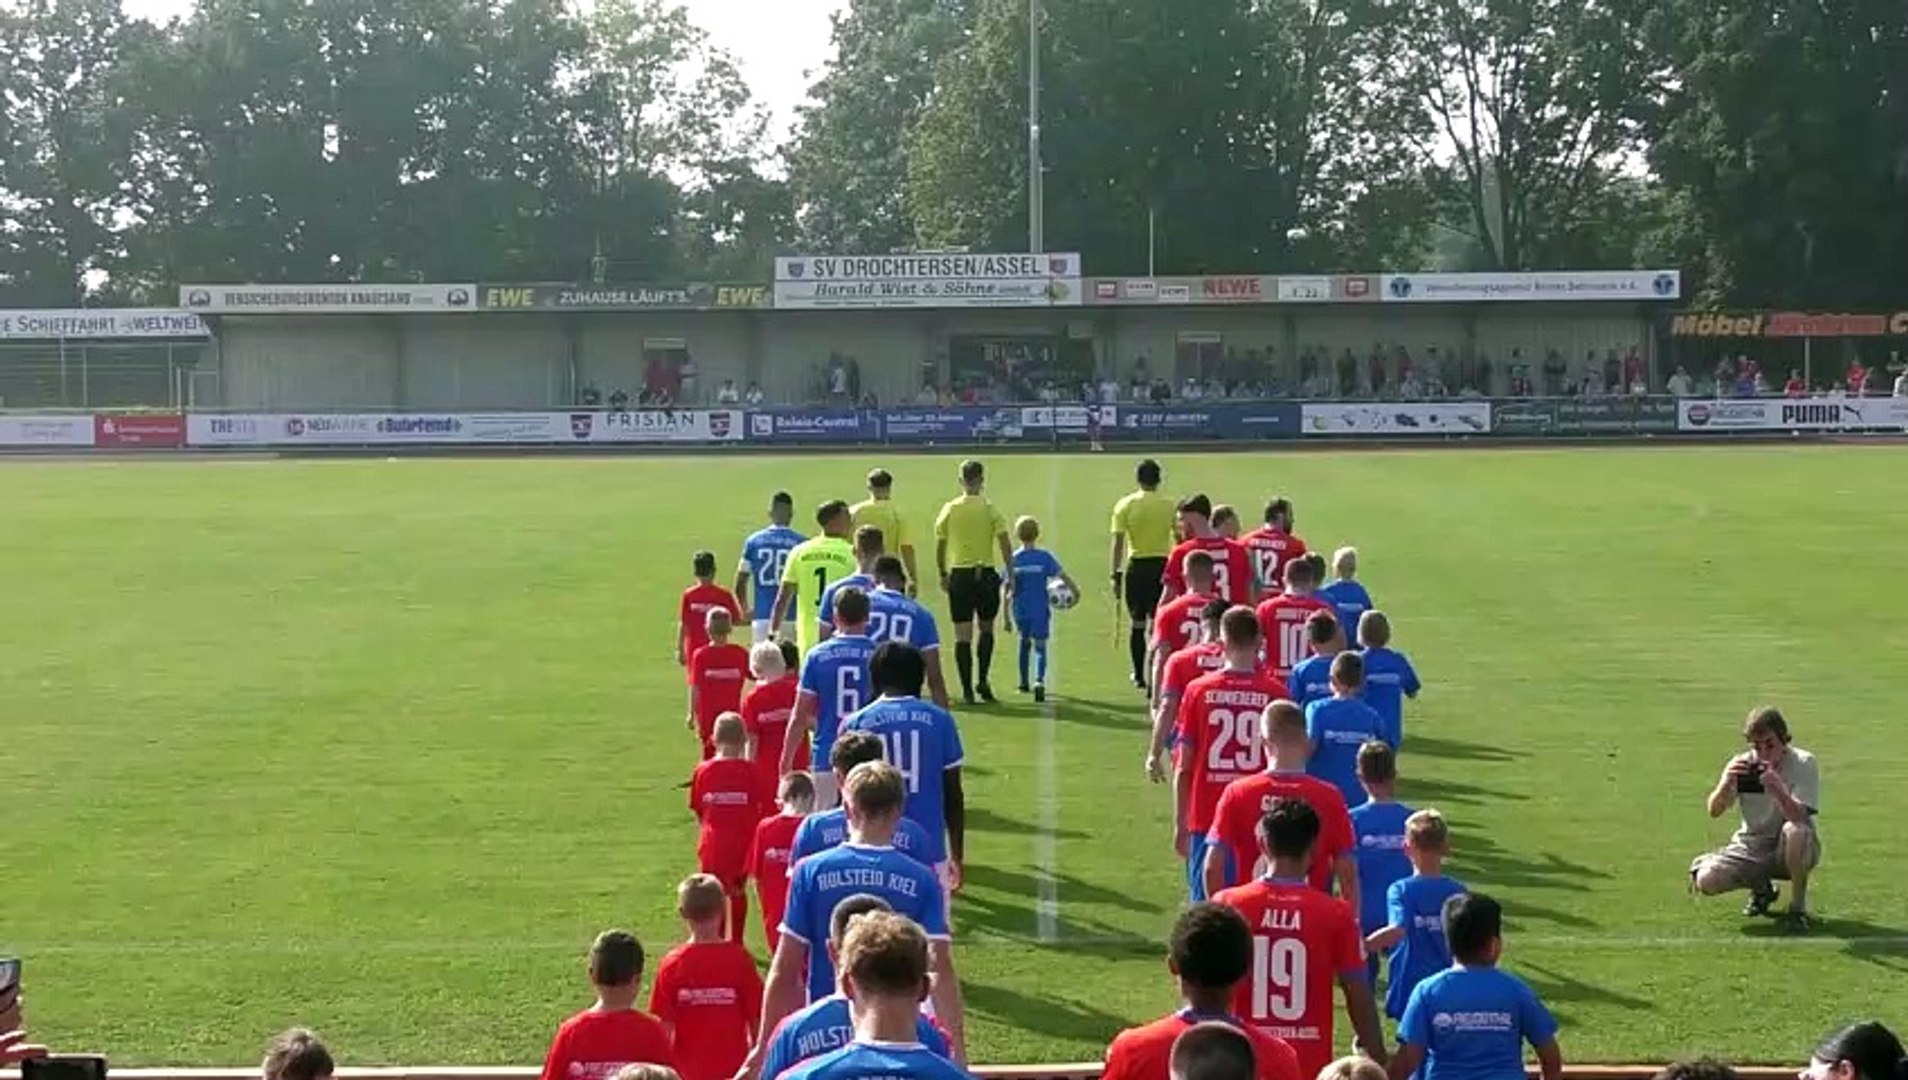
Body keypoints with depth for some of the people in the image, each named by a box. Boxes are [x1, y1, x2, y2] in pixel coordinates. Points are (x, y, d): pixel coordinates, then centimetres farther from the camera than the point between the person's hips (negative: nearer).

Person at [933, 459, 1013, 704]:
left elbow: (939, 547, 5)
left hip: (959, 575, 1)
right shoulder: (990, 509, -3)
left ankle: (967, 689, 2)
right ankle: (982, 679, 4)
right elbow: (1004, 545, -7)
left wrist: (942, 575, 16)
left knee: (962, 635, 3)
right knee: (986, 629, 17)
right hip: (985, 573, -1)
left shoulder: (949, 509, 1)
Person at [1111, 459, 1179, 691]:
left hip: (1136, 567, 0)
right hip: (1162, 565, 0)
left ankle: (1139, 675, 19)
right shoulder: (1169, 506, 0)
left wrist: (1116, 574, -1)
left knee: (1136, 624, 11)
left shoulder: (1125, 505, -2)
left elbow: (1118, 542, -5)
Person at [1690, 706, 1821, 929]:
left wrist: (1778, 789, -46)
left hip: (1791, 851, -3)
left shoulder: (1803, 763, -13)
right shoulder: (1743, 764, -5)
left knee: (1795, 830, -39)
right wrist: (1726, 784, -34)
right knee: (1705, 880, -21)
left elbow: (1799, 817, -28)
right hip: (1751, 849, 3)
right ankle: (1761, 889, 13)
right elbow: (1715, 811, -14)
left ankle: (1798, 906, -15)